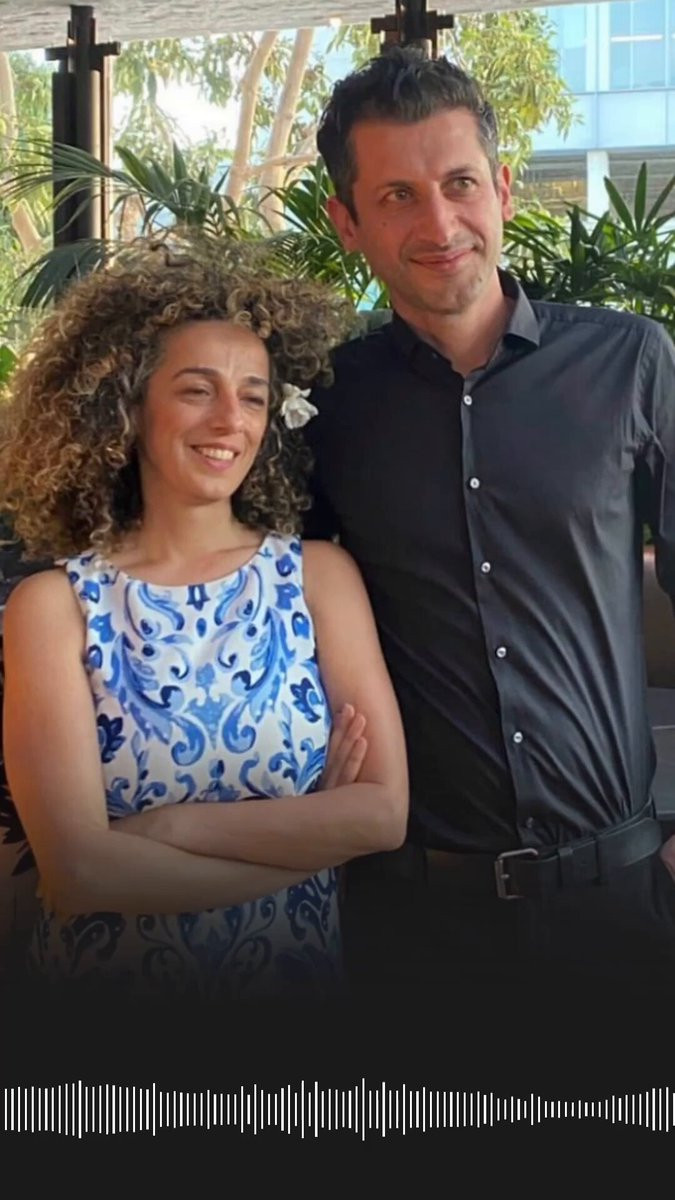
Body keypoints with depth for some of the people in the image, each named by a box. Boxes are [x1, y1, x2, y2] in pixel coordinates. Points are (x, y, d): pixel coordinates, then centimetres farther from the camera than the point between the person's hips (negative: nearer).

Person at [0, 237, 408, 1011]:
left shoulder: (320, 576, 0)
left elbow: (384, 811, -9)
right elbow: (78, 868, -14)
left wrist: (159, 829, -12)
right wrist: (310, 835, -11)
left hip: (297, 978, 2)